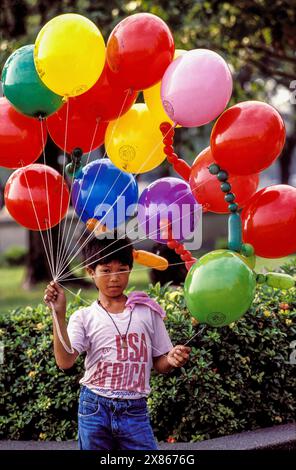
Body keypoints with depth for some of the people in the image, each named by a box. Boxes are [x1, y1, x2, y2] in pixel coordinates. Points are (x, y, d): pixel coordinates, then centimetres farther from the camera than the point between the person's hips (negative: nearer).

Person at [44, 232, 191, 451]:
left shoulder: (148, 311, 4)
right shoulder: (84, 317, 2)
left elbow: (159, 364, 9)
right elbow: (65, 361, -13)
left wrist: (171, 360, -14)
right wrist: (59, 314, -19)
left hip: (135, 410, 0)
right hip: (94, 408, 0)